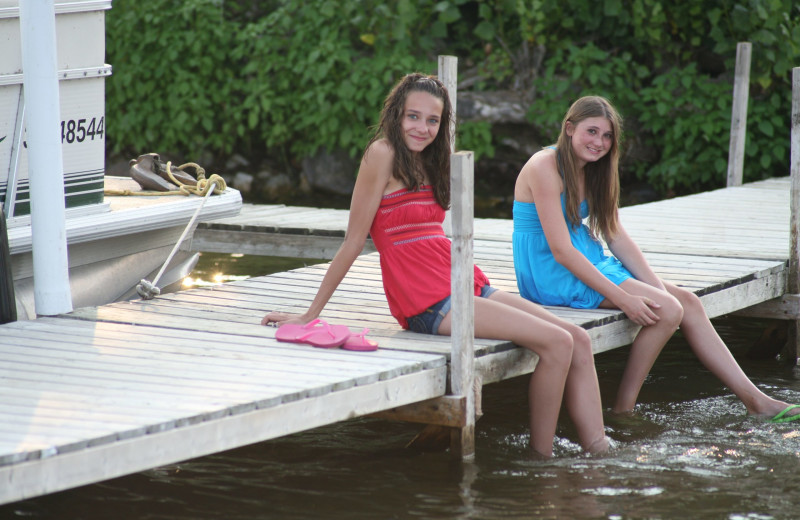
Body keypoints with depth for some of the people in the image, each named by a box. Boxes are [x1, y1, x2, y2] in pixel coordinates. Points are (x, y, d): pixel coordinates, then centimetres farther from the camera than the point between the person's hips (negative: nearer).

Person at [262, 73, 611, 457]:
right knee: (556, 344, -17)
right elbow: (353, 242, -8)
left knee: (578, 340, -1)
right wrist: (310, 314, -7)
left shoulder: (424, 162, 17)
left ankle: (598, 455, -3)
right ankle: (539, 457, -6)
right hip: (429, 302, -9)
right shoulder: (383, 154, -8)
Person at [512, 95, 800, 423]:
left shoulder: (592, 171, 10)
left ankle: (754, 400, 3)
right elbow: (561, 250, -23)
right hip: (552, 274, -9)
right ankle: (622, 411, -12)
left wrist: (656, 285, -4)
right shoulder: (545, 167, -17)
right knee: (668, 311, -19)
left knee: (687, 301, 1)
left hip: (589, 264, 9)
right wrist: (621, 297, -24)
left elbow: (616, 236, 10)